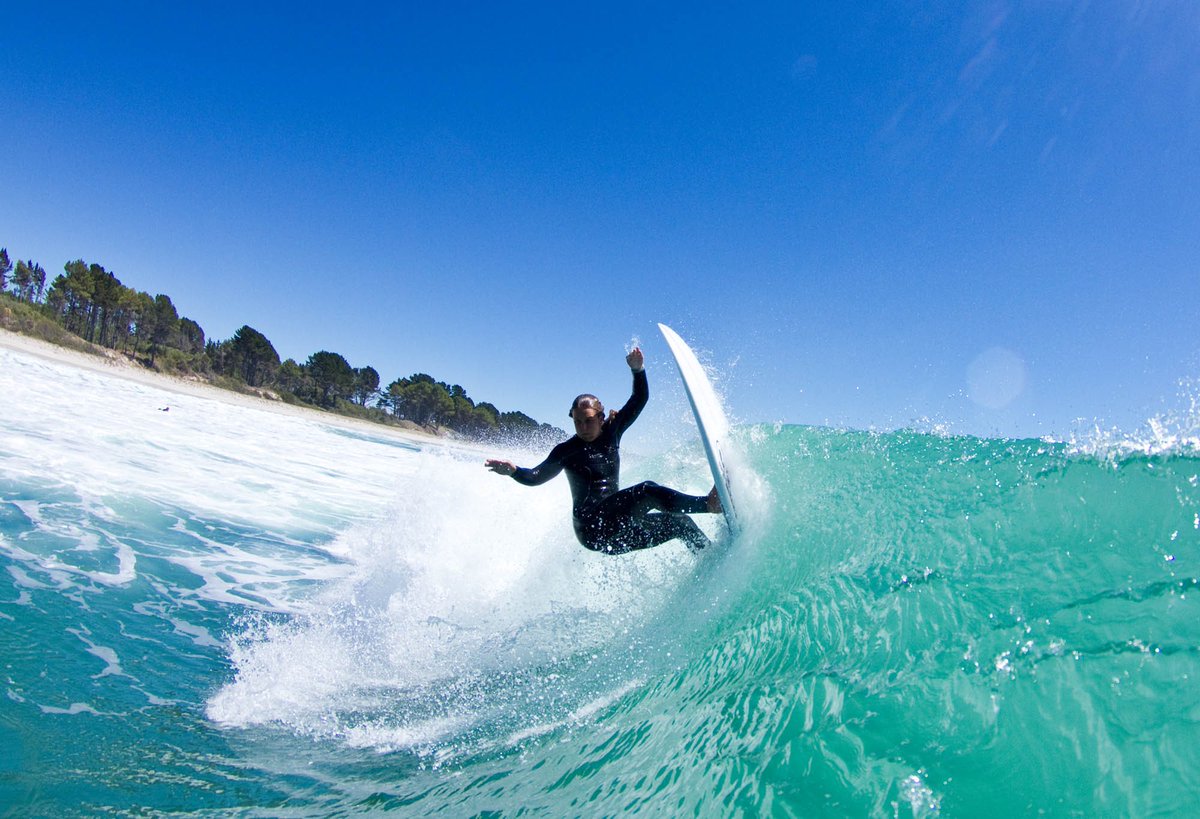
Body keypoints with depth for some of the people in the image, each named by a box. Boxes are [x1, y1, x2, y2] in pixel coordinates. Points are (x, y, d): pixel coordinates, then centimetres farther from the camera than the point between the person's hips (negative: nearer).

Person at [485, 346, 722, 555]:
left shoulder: (611, 432, 7)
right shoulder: (567, 451, -5)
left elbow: (639, 400, 5)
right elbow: (537, 476, -15)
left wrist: (638, 370, -10)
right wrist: (514, 470, -35)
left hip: (617, 528, 7)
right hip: (592, 528, -7)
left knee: (680, 522, 4)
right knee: (648, 491, -26)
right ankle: (708, 504, -22)